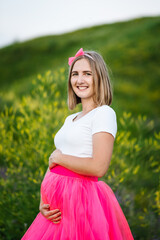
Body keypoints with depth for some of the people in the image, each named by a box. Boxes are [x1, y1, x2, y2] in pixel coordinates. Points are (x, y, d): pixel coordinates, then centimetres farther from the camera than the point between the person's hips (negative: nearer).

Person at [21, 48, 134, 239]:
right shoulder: (70, 119, 15)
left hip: (83, 200, -7)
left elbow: (98, 168, -19)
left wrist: (58, 157, -8)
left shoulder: (104, 113, -8)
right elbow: (52, 166, 12)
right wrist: (42, 202, -2)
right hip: (58, 205, 7)